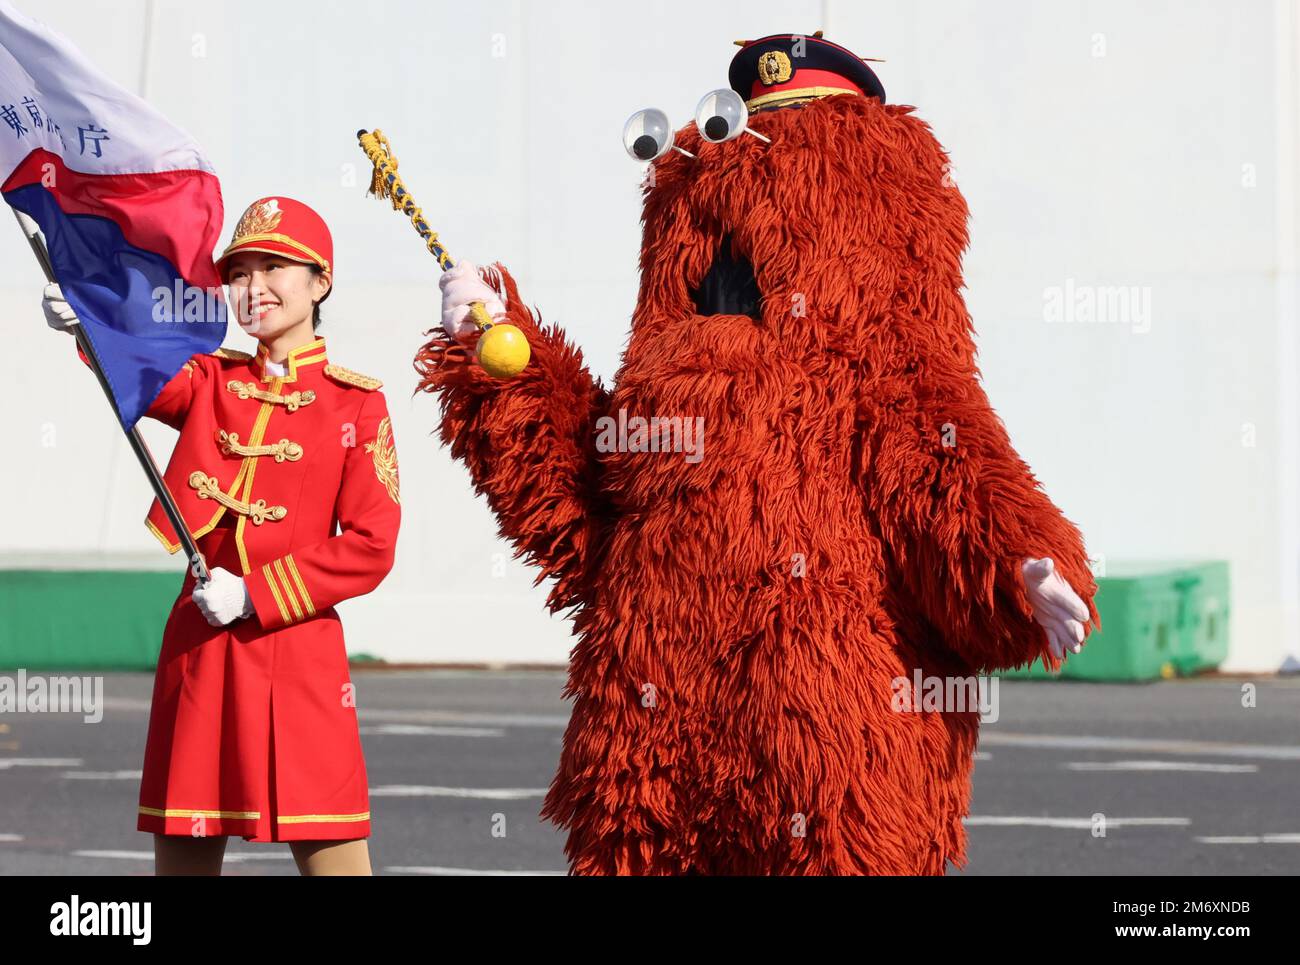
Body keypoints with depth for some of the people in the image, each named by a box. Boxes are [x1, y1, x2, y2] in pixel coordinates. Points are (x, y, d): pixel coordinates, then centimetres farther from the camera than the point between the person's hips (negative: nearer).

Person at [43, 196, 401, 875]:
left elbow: (371, 547, -5)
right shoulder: (212, 380, 12)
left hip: (297, 647, -4)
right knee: (181, 860, 5)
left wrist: (254, 594, -12)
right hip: (197, 648, 4)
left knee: (333, 861, -7)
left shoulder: (357, 402, 1)